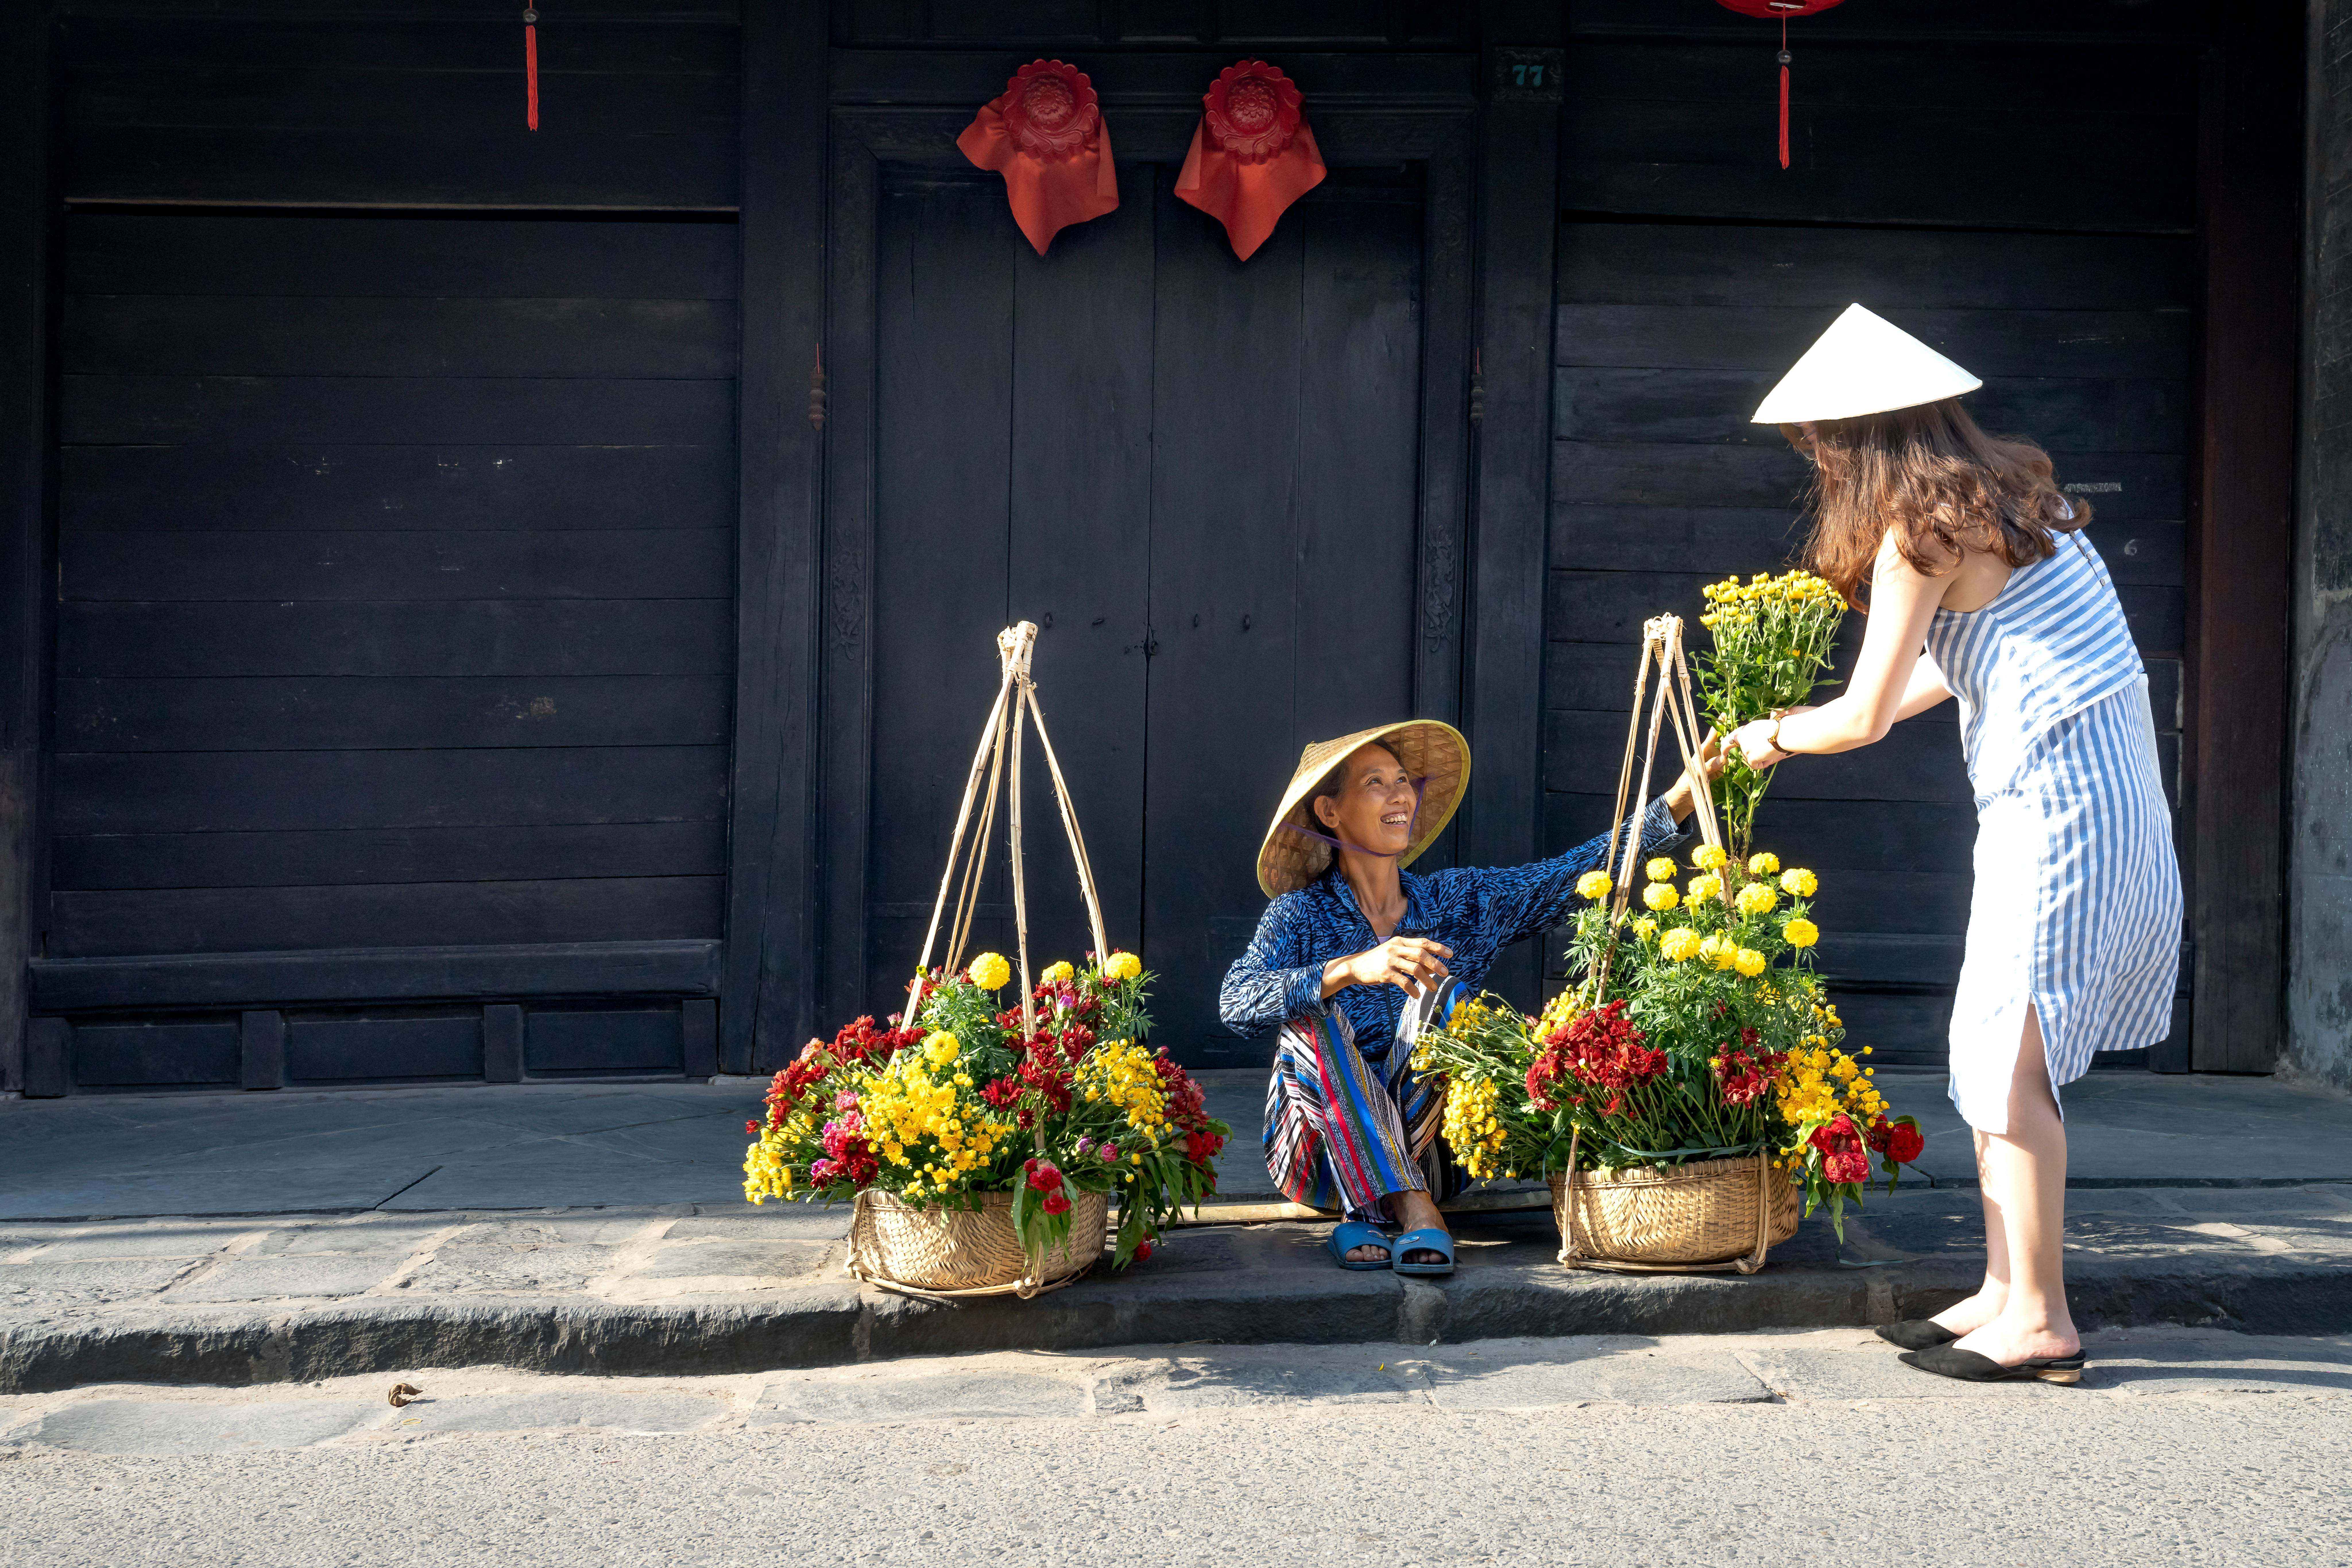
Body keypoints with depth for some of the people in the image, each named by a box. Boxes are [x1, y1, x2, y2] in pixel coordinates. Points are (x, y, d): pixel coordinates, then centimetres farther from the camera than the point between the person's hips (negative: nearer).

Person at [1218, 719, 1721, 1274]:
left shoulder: (1460, 902, 6)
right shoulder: (1300, 915, -3)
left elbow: (1580, 872, -2)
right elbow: (1236, 1004, -21)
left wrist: (1685, 792, -13)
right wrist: (1352, 969, -35)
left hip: (1427, 1158, 2)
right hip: (1321, 1157, -2)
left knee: (1441, 995, -21)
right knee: (1311, 1015, -27)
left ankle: (1368, 1212, -26)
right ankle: (1414, 1213, -37)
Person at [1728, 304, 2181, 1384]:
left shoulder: (1921, 532, -11)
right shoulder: (2001, 497, 16)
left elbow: (1863, 718, -7)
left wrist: (1770, 739, 13)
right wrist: (1802, 724, 34)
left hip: (2056, 800, -9)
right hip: (2100, 794, 9)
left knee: (2009, 1061, -5)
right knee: (1998, 1054, 12)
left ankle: (2040, 1320, 0)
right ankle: (2007, 1293, 18)